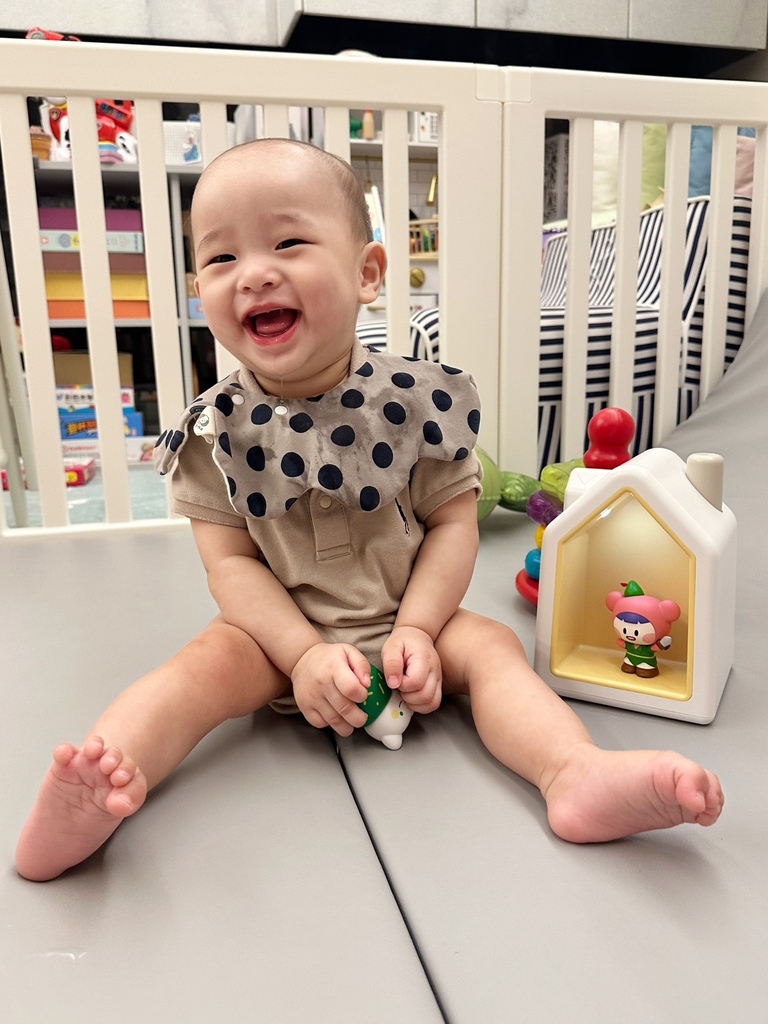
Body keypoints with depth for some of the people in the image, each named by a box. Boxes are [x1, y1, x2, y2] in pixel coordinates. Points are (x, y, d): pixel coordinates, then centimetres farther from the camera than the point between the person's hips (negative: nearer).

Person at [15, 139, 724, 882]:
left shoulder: (417, 402, -13)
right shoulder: (215, 432, -10)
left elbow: (453, 523, -8)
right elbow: (230, 560, -9)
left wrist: (415, 630, -19)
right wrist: (304, 652, -21)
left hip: (407, 622, 1)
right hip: (281, 632, 0)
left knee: (489, 645, -21)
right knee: (207, 661, -23)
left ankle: (577, 773, -34)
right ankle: (99, 790, -34)